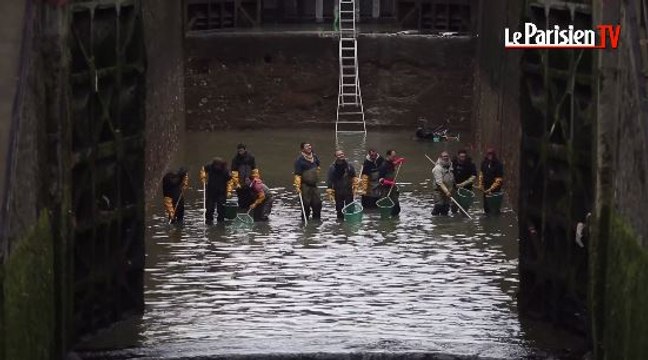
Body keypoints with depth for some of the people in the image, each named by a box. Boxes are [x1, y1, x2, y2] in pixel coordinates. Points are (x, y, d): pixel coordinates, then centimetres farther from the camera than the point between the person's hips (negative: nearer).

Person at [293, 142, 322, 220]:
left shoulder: (314, 157, 5)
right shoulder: (300, 160, -16)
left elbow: (318, 167, 28)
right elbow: (297, 175, -19)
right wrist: (298, 187, -25)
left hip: (314, 184, 7)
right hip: (305, 185, -7)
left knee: (317, 202, 10)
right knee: (306, 204, -4)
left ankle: (317, 219, 24)